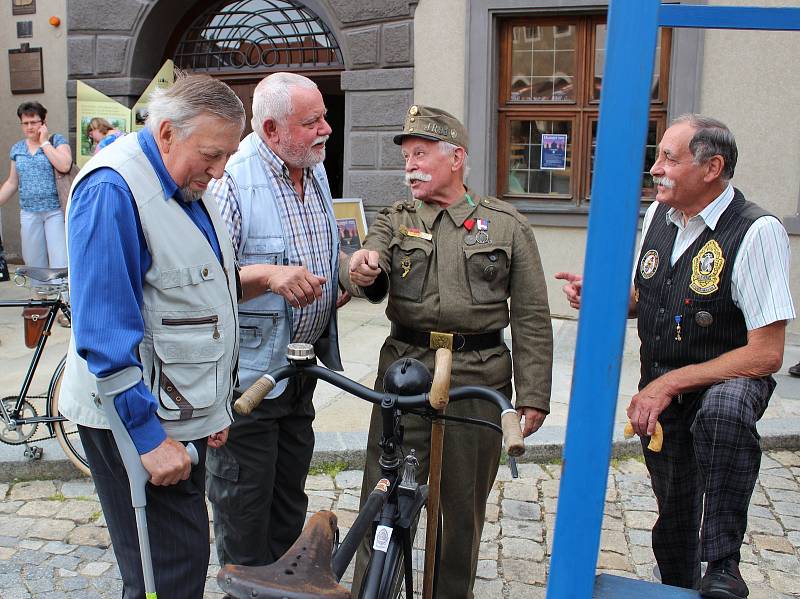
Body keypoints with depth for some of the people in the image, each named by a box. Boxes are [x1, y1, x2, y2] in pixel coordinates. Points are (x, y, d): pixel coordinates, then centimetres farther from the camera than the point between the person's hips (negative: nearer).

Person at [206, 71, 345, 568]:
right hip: (248, 374, -8)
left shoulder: (315, 171, 8)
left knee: (290, 501, 23)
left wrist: (347, 271, 7)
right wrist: (269, 274, -38)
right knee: (244, 508, 7)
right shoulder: (233, 179, -19)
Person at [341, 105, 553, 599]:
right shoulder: (395, 220, 11)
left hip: (479, 381, -1)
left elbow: (532, 318, 1)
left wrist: (533, 396, -4)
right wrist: (362, 269, -31)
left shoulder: (507, 225, 4)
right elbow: (370, 283, -7)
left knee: (464, 506, 12)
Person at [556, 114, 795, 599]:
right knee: (674, 511, 16)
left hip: (727, 378, -5)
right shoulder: (658, 215, 0)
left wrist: (670, 384, -23)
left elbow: (766, 354, -22)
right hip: (661, 386, 6)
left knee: (723, 411, -40)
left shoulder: (757, 232, -20)